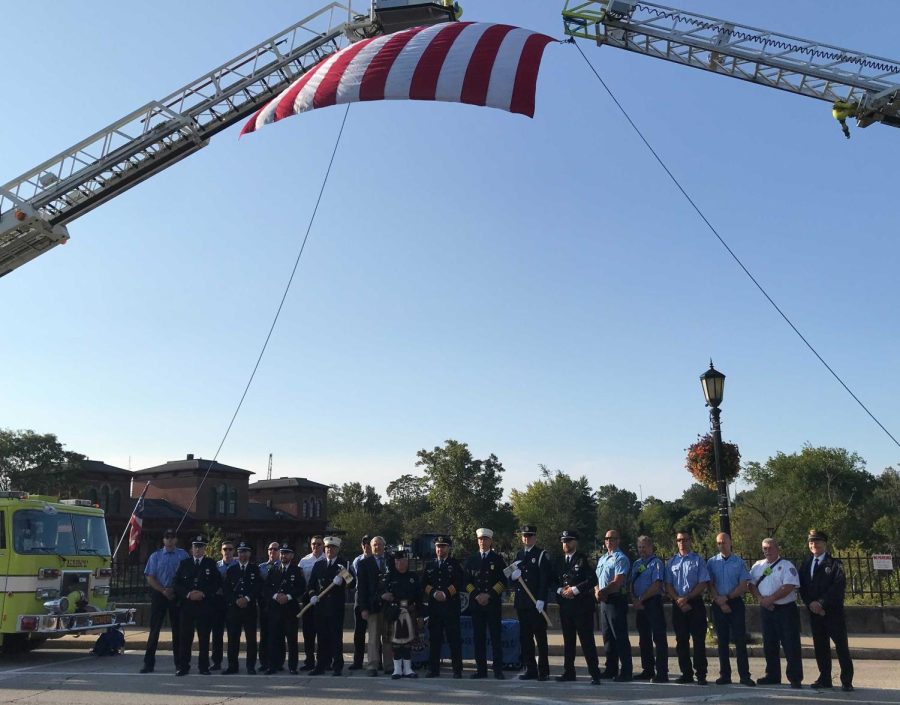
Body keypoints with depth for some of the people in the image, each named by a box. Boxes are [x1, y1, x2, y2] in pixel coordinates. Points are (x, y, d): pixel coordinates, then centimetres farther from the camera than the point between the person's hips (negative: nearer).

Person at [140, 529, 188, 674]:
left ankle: (180, 663, 12)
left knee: (177, 629, 5)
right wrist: (163, 591, -11)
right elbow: (150, 578, 1)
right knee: (154, 629, 1)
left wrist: (175, 591, -9)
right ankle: (149, 663, 7)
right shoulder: (155, 556, 5)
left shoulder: (183, 555, 4)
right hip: (159, 595, 0)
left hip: (177, 595, 0)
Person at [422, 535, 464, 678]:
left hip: (451, 606, -3)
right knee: (434, 638, 5)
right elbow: (424, 584, 9)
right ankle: (434, 669, 12)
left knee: (454, 638, -2)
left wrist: (446, 594, -13)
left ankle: (457, 670, 4)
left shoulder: (455, 564, 6)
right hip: (434, 607, 3)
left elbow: (459, 583, -4)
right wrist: (434, 593, -8)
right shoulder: (430, 565, 15)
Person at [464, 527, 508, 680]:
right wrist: (476, 595, -5)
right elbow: (467, 582, 10)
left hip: (493, 603, -2)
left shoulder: (498, 559, 5)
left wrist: (489, 595, -9)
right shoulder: (471, 560, 13)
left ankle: (498, 670, 1)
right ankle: (481, 669, 9)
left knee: (495, 637, -3)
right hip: (476, 603, 3)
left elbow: (504, 581, -1)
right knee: (478, 637, 2)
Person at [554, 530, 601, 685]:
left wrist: (574, 589, -15)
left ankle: (595, 674, -2)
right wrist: (560, 590, -5)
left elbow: (592, 580, -11)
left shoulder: (583, 559, -2)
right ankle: (568, 672, 19)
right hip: (565, 605, 5)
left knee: (587, 640, -5)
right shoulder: (560, 560, 13)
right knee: (568, 640, 11)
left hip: (582, 605, -5)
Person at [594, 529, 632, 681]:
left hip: (616, 600, -8)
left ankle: (625, 672, 0)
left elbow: (617, 582, -18)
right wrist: (597, 591, -3)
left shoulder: (621, 558, -9)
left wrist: (602, 592, -17)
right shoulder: (602, 559, 18)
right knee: (607, 636, 13)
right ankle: (610, 669, 21)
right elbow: (597, 579, 17)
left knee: (620, 637, -5)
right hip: (604, 601, 8)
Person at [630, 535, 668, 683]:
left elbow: (656, 585, -14)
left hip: (653, 602, -8)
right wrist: (634, 599, -3)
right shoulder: (636, 564, 17)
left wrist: (641, 599, -12)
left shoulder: (656, 563, -6)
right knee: (644, 638, 13)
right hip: (639, 604, 8)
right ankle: (647, 670, 21)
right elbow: (631, 583, 14)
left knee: (658, 638, -7)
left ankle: (662, 673, -6)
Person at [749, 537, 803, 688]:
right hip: (766, 609, 5)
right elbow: (751, 585, 8)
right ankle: (772, 675, 21)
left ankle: (795, 678, 1)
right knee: (769, 644, 11)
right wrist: (761, 599, -9)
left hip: (785, 609, -5)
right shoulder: (758, 566, 12)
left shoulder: (787, 566, -5)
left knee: (791, 645, -5)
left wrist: (770, 599, -17)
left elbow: (788, 587, -16)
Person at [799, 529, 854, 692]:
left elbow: (839, 586, -12)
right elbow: (802, 587, 11)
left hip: (832, 611, -5)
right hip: (814, 611, 5)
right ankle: (824, 678, 16)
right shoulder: (805, 565, 13)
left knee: (841, 645, -3)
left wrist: (822, 603, -17)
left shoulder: (834, 564, -2)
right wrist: (810, 603, -6)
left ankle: (847, 680, 2)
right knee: (820, 646, 8)